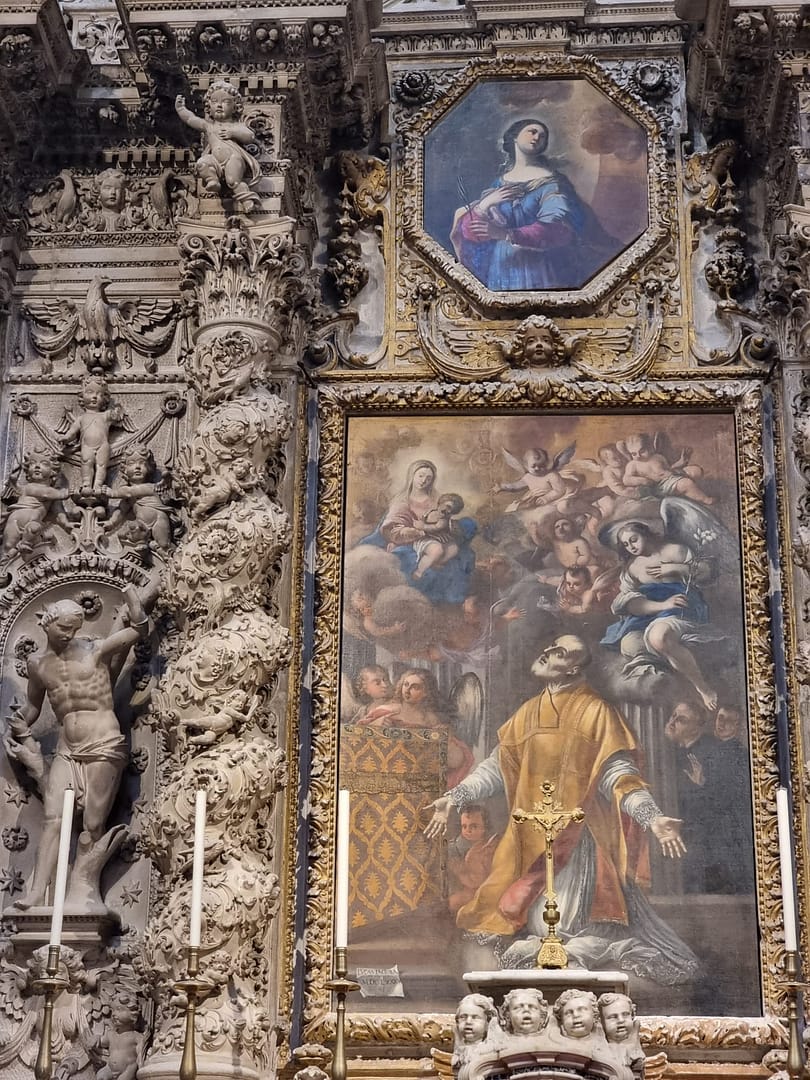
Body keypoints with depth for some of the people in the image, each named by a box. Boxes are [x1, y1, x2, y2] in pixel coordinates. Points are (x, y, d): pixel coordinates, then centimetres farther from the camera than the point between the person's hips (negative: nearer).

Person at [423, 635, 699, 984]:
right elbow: (497, 766, 14)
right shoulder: (527, 713, 13)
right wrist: (454, 798, 5)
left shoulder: (595, 712, -5)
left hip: (578, 834, -5)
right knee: (541, 923, 3)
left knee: (571, 923, -11)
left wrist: (652, 818, -24)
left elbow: (617, 773, -11)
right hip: (532, 837, 5)